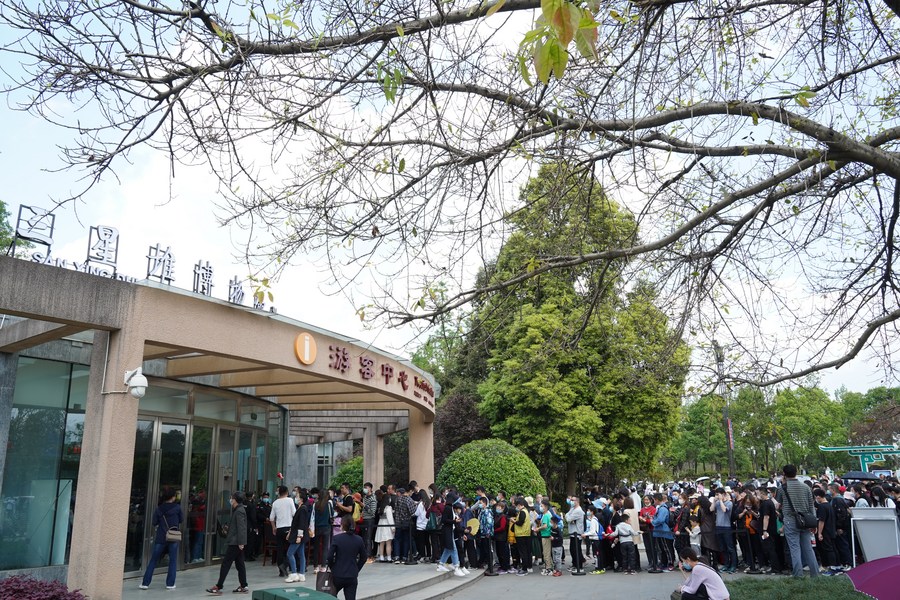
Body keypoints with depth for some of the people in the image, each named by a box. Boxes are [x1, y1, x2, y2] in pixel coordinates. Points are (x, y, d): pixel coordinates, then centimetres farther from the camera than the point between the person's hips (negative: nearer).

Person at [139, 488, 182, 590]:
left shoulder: (158, 509, 0)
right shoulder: (177, 507, -5)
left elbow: (154, 523, 4)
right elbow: (181, 519, 5)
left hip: (160, 538, 2)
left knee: (153, 561, 11)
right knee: (173, 561, 7)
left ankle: (145, 583, 11)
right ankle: (170, 584, 8)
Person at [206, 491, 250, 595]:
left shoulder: (239, 511, -16)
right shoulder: (239, 510, 14)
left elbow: (241, 528, -20)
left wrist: (240, 542, -22)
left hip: (235, 542, -10)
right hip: (237, 542, 10)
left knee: (226, 563, -5)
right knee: (239, 564, 11)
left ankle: (218, 587, -2)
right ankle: (243, 586, 14)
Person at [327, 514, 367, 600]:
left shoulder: (336, 538, -11)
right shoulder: (359, 539, -1)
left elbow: (330, 556, -11)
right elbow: (364, 557, 5)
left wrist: (332, 568, 6)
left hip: (338, 575, -2)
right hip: (352, 576, 2)